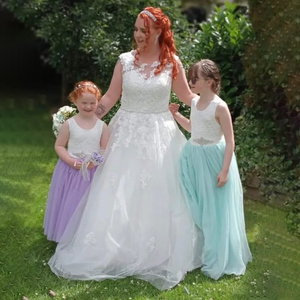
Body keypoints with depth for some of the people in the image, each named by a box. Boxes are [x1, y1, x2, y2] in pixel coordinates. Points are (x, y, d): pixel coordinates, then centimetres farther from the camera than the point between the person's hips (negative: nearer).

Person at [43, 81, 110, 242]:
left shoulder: (102, 126, -3)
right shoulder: (69, 124, -6)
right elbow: (59, 146, -1)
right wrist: (70, 161, -16)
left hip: (94, 171, 1)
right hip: (72, 170, 0)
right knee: (70, 204, 8)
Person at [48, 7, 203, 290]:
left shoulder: (172, 62, -3)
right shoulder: (125, 60, -2)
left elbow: (187, 96, 6)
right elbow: (110, 97, 1)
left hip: (159, 134, -1)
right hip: (127, 133, 1)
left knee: (157, 195, 5)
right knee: (119, 194, 5)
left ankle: (157, 254, 22)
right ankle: (115, 251, 21)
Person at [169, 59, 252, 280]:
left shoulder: (219, 106, -17)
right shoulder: (195, 102, 5)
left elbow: (230, 141, -16)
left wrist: (224, 171, -19)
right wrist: (175, 114, 9)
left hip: (213, 159, -7)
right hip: (194, 158, 7)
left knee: (215, 210, 3)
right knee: (195, 208, 14)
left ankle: (217, 261, 18)